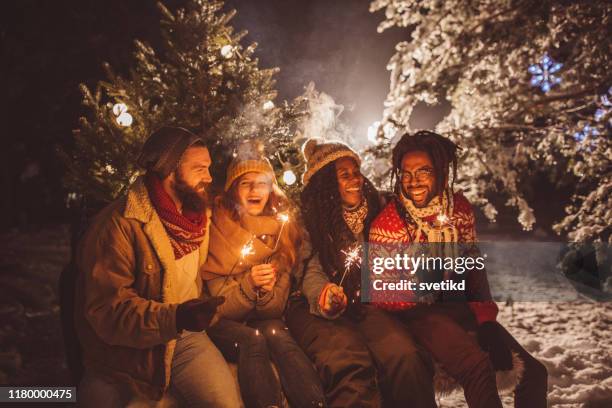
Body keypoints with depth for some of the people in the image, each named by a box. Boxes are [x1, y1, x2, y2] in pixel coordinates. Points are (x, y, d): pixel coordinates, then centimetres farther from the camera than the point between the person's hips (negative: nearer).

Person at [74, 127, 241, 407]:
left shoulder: (198, 214, 3)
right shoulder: (119, 224, -20)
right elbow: (107, 309, -25)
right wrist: (175, 317, -36)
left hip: (184, 337, 4)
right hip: (122, 350, -3)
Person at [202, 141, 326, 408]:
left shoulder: (282, 226, 1)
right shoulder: (217, 228, -7)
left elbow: (276, 308, 0)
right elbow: (220, 307, -8)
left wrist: (266, 291, -23)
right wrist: (249, 284, -26)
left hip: (262, 319, 2)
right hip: (224, 325, -2)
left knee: (276, 333, -31)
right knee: (252, 339, -33)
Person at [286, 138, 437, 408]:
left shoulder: (371, 211, 14)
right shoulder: (307, 218, 0)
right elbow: (311, 271, -3)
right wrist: (324, 294, -23)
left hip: (361, 305, 4)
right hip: (312, 308, -3)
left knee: (406, 357, -25)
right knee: (348, 363, -34)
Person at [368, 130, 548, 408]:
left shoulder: (459, 207, 1)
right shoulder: (387, 224, -12)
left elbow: (473, 266, 8)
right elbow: (383, 295, -9)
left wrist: (486, 317, -4)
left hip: (458, 307, 5)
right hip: (415, 313, -5)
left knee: (533, 371, -4)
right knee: (478, 367, -30)